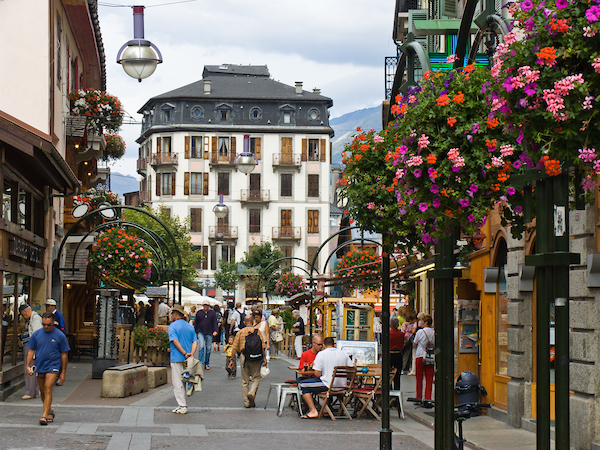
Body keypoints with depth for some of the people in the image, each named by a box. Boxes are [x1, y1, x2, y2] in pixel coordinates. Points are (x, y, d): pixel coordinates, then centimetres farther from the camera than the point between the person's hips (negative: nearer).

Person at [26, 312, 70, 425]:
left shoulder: (60, 335, -4)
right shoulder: (36, 334, 4)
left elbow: (64, 354, 0)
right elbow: (31, 351, 10)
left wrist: (63, 372, 0)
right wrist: (28, 366, -2)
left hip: (53, 366, -4)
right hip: (39, 367, 4)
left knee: (48, 389, -18)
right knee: (42, 391, 13)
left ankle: (45, 416, -21)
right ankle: (50, 411, 35)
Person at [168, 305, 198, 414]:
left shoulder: (173, 326, -6)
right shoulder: (190, 327, 13)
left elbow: (175, 341, -17)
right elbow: (195, 342, 3)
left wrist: (185, 354, -16)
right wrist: (191, 355, -8)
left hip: (177, 358, -6)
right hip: (187, 360, 6)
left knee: (177, 383, -3)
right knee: (183, 382, 14)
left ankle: (182, 406, -5)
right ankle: (182, 405, 17)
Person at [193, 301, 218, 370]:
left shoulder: (212, 313, 6)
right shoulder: (199, 313, 7)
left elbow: (215, 322, 3)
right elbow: (196, 323, 13)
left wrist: (215, 331, -10)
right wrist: (195, 331, 13)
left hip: (209, 333, 1)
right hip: (201, 332, -1)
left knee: (208, 348, 6)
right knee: (201, 347, -15)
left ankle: (207, 364, 17)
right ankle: (201, 363, -14)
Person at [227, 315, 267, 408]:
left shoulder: (240, 332, 5)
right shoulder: (257, 331, 1)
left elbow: (235, 348, 3)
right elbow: (262, 346, -4)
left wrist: (232, 360, 8)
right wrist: (264, 358, 2)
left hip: (243, 356, 2)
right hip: (255, 357, -1)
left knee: (245, 381, 9)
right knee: (256, 378, 10)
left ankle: (247, 402, 11)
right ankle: (252, 393, -16)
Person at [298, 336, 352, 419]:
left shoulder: (321, 354, -6)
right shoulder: (344, 354, 6)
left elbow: (317, 374, -11)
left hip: (327, 385, -6)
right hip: (342, 386, 6)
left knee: (302, 385, 6)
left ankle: (313, 411, -5)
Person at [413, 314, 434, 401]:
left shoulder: (420, 332, -8)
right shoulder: (434, 332, 1)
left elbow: (414, 345, -1)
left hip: (420, 355, -2)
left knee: (419, 379, 7)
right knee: (429, 379, 5)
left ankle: (419, 397, 11)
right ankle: (428, 397, 3)